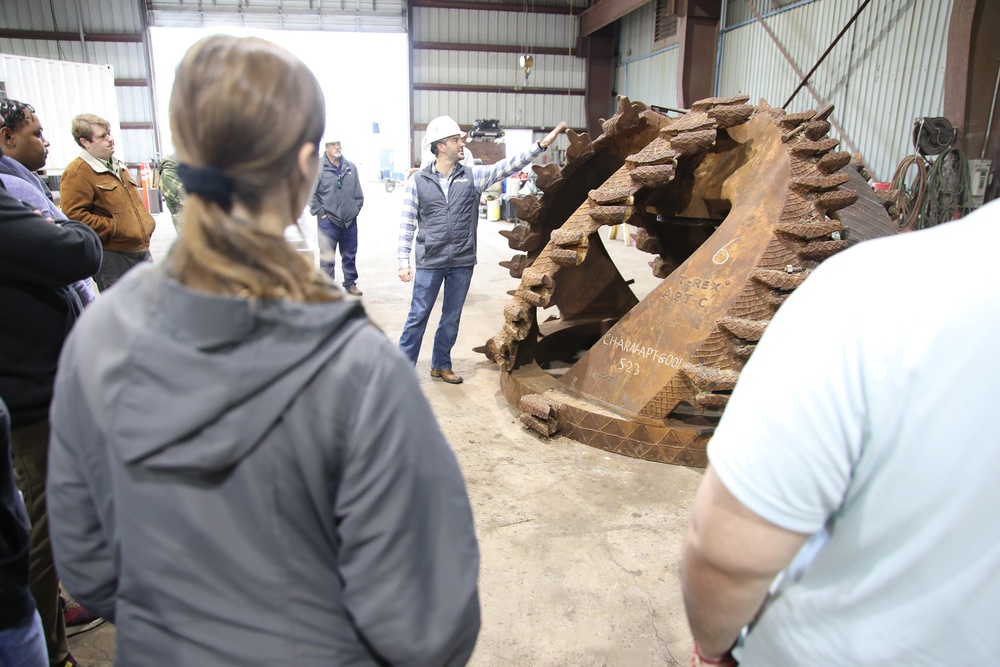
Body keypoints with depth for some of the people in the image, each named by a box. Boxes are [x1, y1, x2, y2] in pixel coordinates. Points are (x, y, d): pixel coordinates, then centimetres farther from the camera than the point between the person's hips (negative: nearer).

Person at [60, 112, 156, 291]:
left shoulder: (118, 166, 18)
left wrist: (146, 222, 13)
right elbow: (74, 216, -19)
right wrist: (113, 228, -18)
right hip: (112, 258, -8)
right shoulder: (77, 173, -11)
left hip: (141, 251, 9)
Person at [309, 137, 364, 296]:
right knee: (327, 258, 2)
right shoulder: (318, 167, -7)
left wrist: (356, 209, 8)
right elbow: (310, 193, -7)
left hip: (350, 220, 4)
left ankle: (350, 284, 29)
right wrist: (320, 212, -8)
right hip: (328, 221, -4)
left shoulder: (351, 167, 7)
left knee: (350, 256, 15)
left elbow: (358, 192, 15)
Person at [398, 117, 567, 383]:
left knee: (452, 318, 13)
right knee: (418, 317, 3)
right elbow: (407, 224, -2)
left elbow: (508, 166, -3)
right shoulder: (418, 181, -2)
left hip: (462, 262, 3)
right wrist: (403, 262, -7)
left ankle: (441, 365, 29)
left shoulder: (472, 176, 3)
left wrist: (543, 144, -10)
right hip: (429, 263, -3)